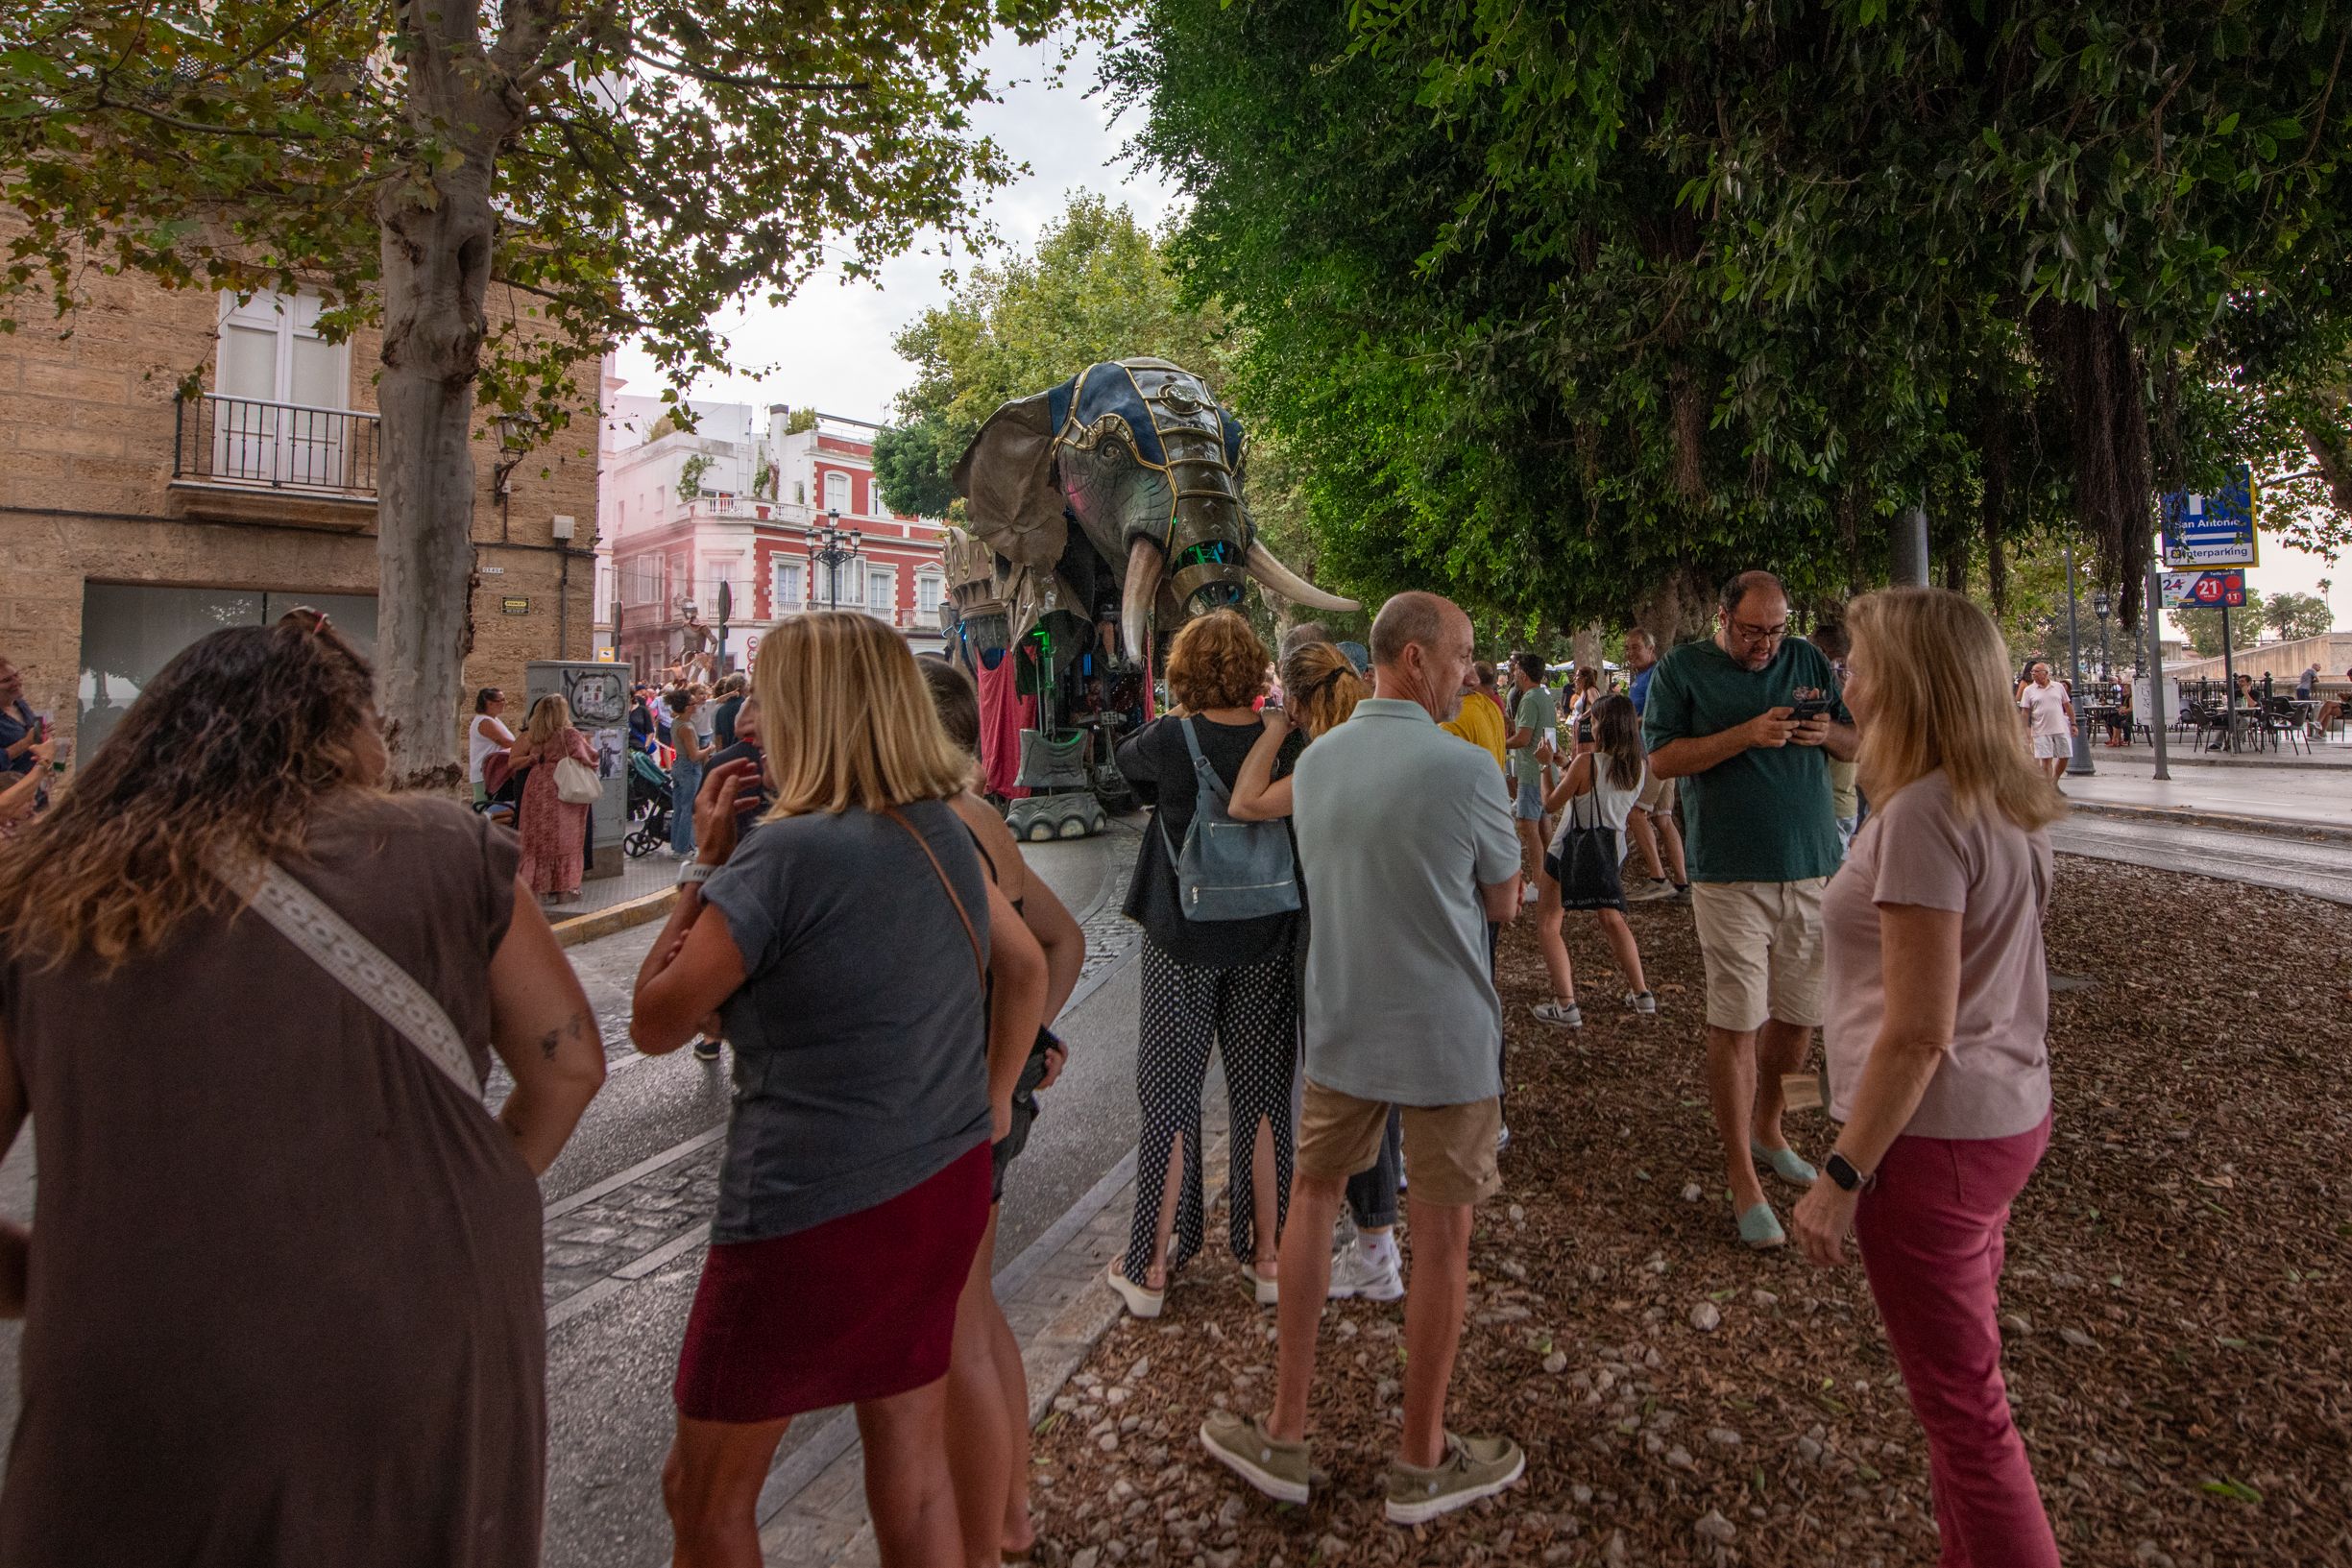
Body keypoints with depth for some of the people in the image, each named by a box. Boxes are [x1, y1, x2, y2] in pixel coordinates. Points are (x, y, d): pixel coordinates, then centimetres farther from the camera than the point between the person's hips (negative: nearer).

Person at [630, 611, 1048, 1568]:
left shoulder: (783, 855, -21)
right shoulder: (943, 833, 2)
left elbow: (653, 1025, -11)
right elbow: (1027, 969, 13)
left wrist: (705, 863, -5)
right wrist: (990, 1100, 16)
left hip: (812, 1216, -7)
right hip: (944, 1190, 7)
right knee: (914, 1475, 21)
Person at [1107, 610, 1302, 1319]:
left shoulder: (1170, 739, -14)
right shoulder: (1285, 742, -8)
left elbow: (1125, 757, 7)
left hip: (1183, 943, -2)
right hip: (1266, 942, 2)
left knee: (1169, 1097, 8)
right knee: (1262, 1095, 14)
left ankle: (1152, 1267, 18)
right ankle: (1265, 1258, 25)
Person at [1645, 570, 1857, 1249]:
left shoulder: (1808, 660, 10)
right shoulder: (1682, 669, -1)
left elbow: (1855, 743, 15)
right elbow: (1662, 758, -10)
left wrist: (1827, 733, -8)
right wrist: (1747, 735, -19)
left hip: (1813, 868, 4)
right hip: (1730, 875, -4)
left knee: (1798, 1017, 13)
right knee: (1736, 1025, -3)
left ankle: (1766, 1128, 37)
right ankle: (1743, 1178, 8)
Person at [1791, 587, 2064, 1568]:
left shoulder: (1924, 817, -23)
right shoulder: (2008, 804, 5)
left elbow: (1918, 1031, -24)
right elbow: (1987, 987, 13)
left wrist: (1843, 1175, -18)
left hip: (1934, 1134, -10)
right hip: (2009, 1116, 10)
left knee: (1961, 1409, 6)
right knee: (1967, 1373, 25)